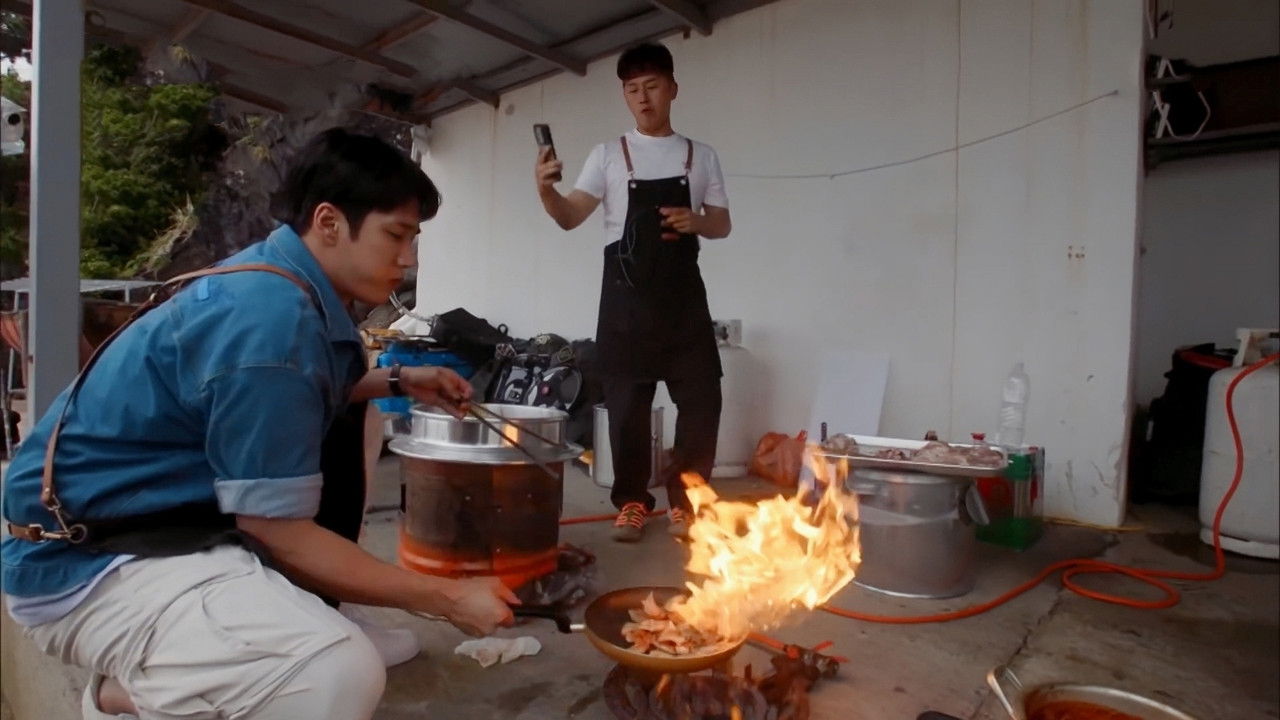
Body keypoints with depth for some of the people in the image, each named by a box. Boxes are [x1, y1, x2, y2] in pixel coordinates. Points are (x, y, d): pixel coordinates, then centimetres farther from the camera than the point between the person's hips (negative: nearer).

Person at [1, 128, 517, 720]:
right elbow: (280, 534, -21)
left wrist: (397, 381, 12)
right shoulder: (272, 319, -25)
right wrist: (445, 598, -14)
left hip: (165, 518, 11)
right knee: (338, 672, -33)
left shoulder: (274, 282, 4)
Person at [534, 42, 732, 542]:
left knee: (701, 399, -2)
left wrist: (696, 222, -9)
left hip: (683, 293, 2)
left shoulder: (702, 157, 12)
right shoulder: (608, 155, 6)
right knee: (627, 401, 1)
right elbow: (571, 217, -4)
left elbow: (722, 225, 14)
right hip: (626, 294, -1)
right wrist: (546, 190, -25)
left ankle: (684, 501, 14)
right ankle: (632, 502, 15)